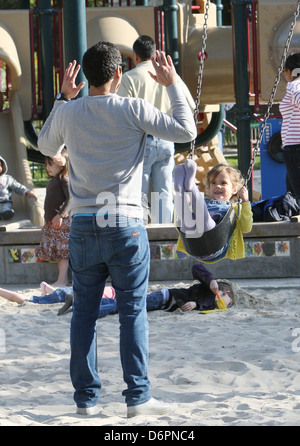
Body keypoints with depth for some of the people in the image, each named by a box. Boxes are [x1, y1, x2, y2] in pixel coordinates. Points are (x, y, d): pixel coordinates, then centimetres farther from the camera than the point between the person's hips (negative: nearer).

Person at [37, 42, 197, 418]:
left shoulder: (68, 112, 1)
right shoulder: (133, 110, -7)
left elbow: (45, 146, 22)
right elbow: (187, 132, -1)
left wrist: (62, 98, 26)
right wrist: (172, 85, 8)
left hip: (83, 225, 3)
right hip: (126, 225, -3)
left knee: (84, 312, 8)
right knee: (132, 312, 1)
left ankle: (86, 398, 10)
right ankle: (137, 397, 0)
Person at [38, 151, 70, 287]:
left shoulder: (64, 179, -9)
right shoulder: (52, 181, 18)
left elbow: (69, 199, -16)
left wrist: (60, 215, -22)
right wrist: (48, 219, 22)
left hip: (61, 220, -9)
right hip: (51, 221, 9)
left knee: (62, 251, -9)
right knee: (58, 252, 9)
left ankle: (62, 280, -11)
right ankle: (63, 280, 11)